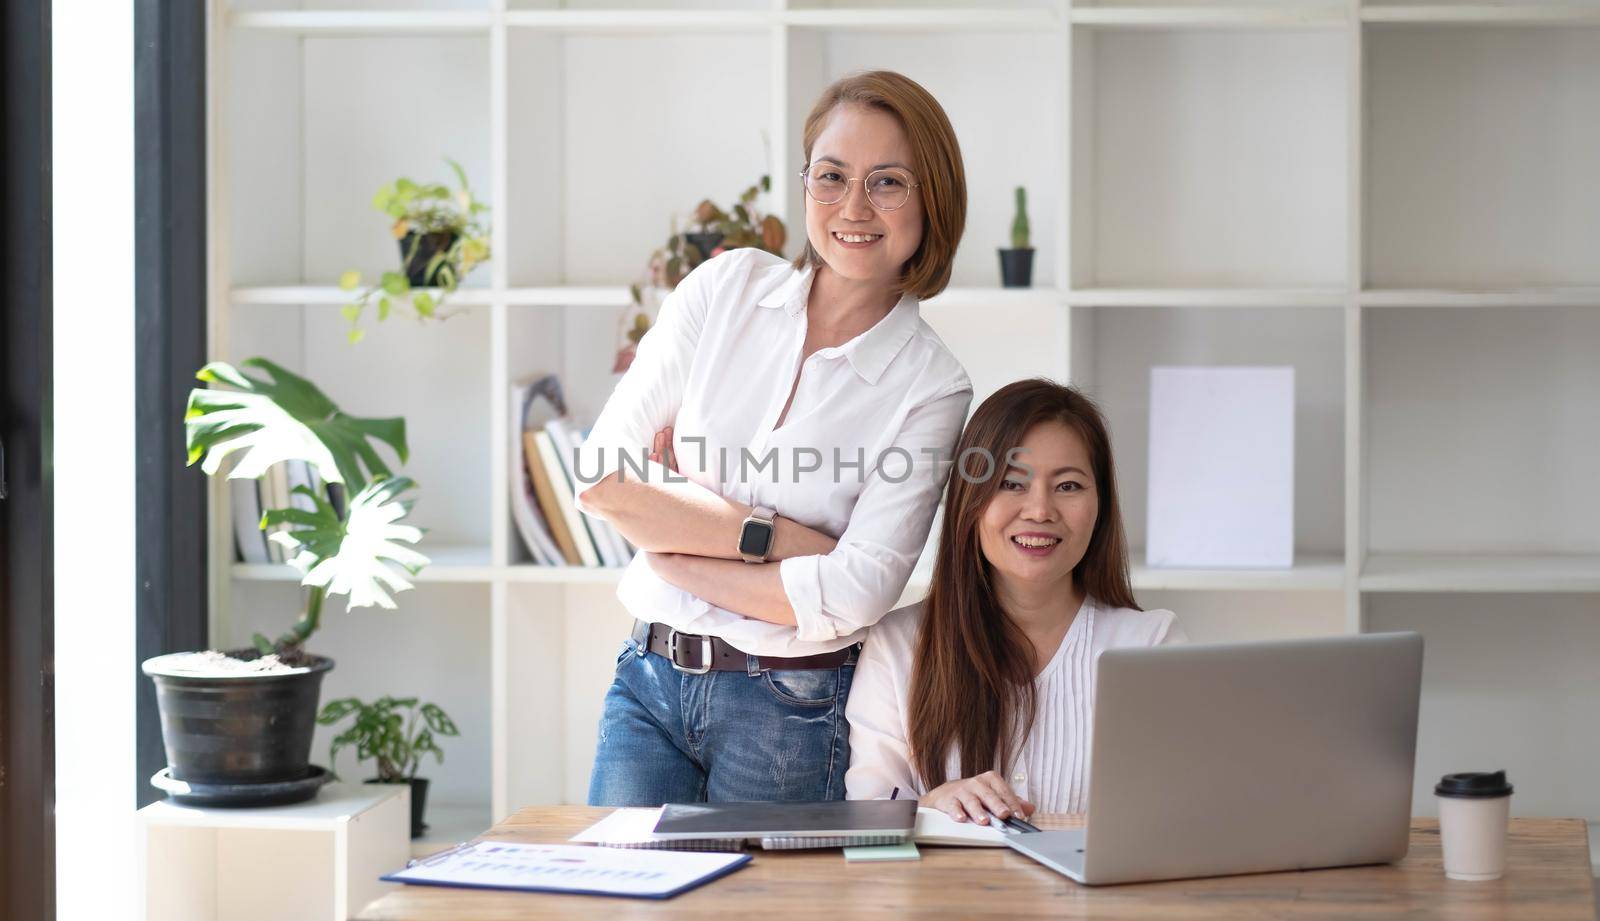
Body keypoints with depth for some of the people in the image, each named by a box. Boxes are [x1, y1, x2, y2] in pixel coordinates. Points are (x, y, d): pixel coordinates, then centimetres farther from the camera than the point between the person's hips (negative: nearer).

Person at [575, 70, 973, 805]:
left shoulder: (932, 386, -5)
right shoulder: (726, 289, 3)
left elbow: (855, 595, -15)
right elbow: (601, 475, -5)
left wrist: (675, 549, -10)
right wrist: (771, 535, -13)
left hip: (792, 715, -2)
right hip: (648, 682, 2)